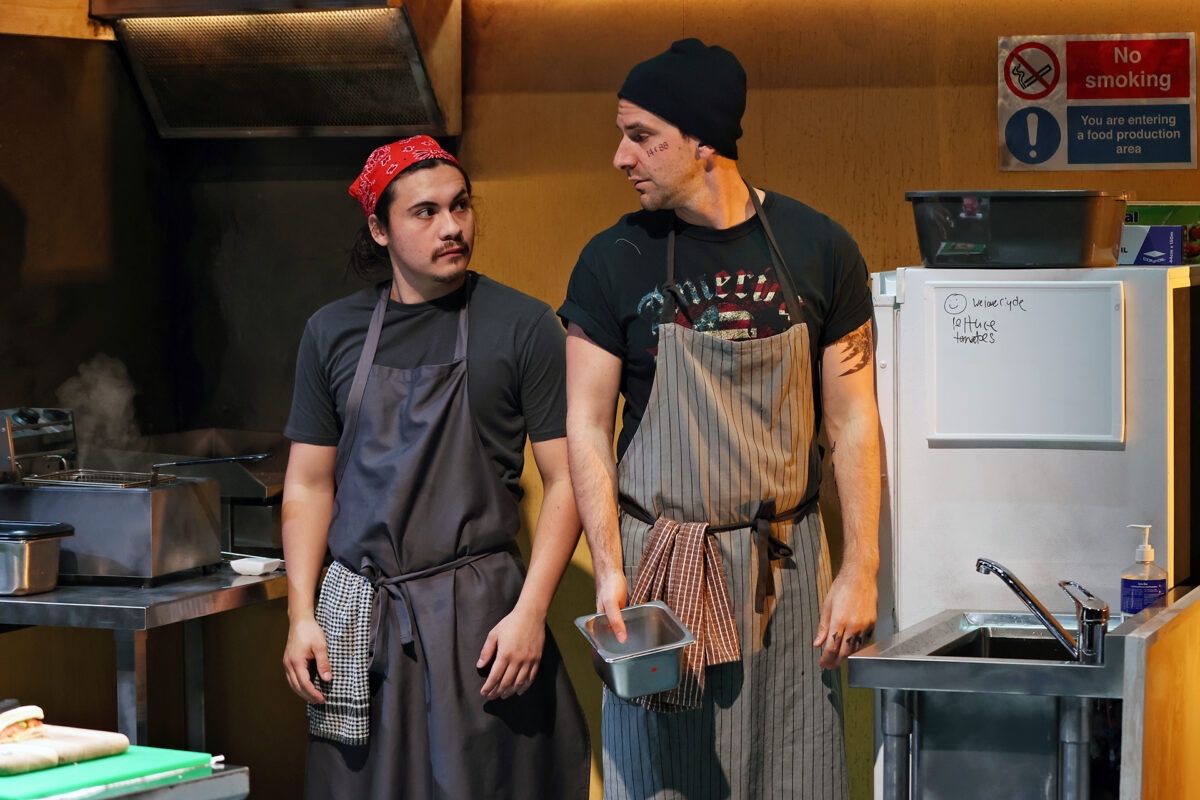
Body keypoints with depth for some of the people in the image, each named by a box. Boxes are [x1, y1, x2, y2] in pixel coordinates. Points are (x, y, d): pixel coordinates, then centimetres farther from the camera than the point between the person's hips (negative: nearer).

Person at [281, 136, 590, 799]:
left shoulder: (524, 327, -1)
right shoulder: (333, 332, 9)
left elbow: (565, 480, -3)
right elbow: (308, 483, 12)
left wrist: (530, 612, -12)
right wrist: (301, 615, 3)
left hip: (478, 614, -3)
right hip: (358, 614, 3)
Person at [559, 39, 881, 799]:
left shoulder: (819, 251, 0)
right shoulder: (613, 263, -1)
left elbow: (852, 422, 3)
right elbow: (587, 428, -1)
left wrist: (862, 568, -4)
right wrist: (609, 568, -12)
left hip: (785, 566, 1)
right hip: (660, 565, 0)